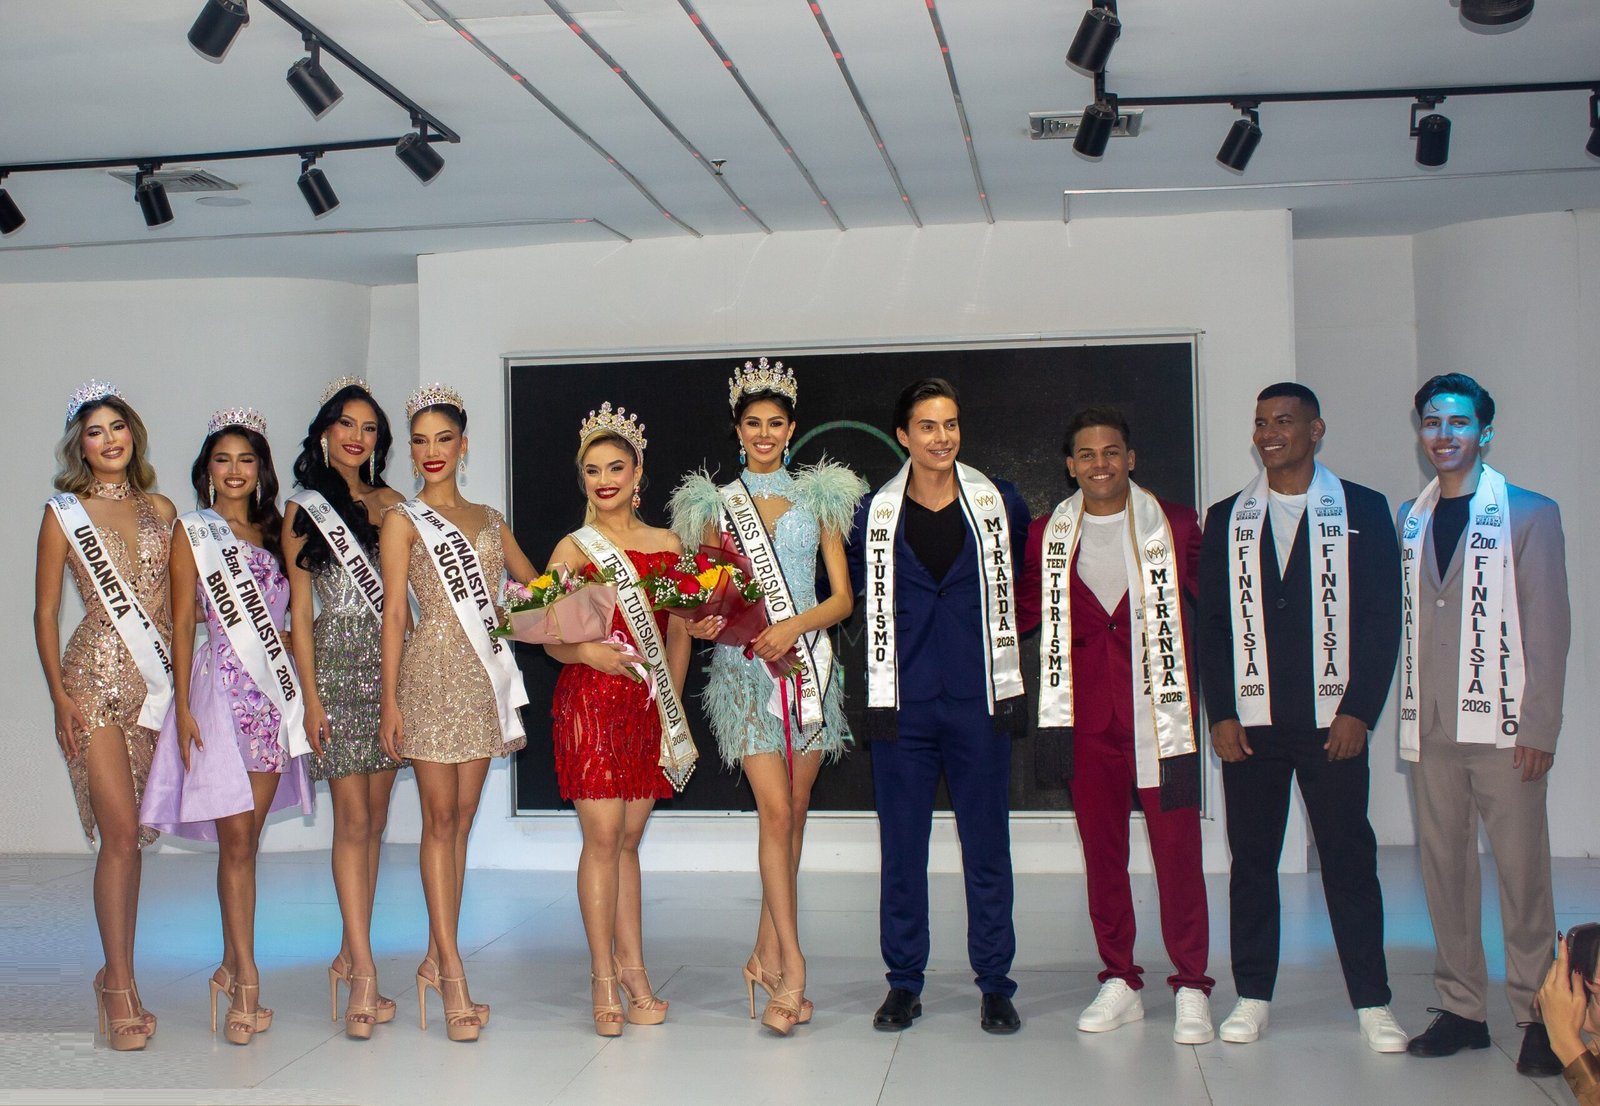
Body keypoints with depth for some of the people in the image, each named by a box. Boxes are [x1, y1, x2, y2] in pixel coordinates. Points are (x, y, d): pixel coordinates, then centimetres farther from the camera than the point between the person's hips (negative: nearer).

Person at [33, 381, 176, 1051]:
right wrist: (60, 698, -6)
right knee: (121, 831, -11)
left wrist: (181, 677, 7)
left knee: (131, 834, 6)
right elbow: (44, 614, 3)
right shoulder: (64, 513, 3)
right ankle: (119, 983, -2)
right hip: (95, 679, -3)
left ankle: (118, 978, 15)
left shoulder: (160, 510, 12)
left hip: (154, 682, 4)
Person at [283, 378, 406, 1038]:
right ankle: (365, 971, -6)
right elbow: (300, 611, 1)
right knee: (352, 819, -7)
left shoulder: (391, 503, 13)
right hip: (336, 666, -4)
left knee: (376, 816, 6)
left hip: (390, 665, 4)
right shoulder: (304, 509, 4)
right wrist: (311, 696, -6)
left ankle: (350, 952, 16)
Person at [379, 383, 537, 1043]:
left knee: (462, 817, 6)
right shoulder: (403, 519, 3)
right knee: (440, 818, -4)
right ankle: (453, 972, -3)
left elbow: (536, 584, 24)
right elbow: (393, 611, -3)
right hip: (434, 671, -5)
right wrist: (390, 700, -8)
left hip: (484, 676, 5)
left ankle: (436, 960, 13)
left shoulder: (488, 519, 16)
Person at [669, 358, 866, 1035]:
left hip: (808, 661, 2)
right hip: (744, 667, -2)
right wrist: (704, 624, -12)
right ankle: (791, 965, -8)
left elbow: (843, 598, 4)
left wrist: (795, 625, -13)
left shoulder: (818, 497, 9)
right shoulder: (716, 504, 9)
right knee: (776, 811, -11)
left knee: (794, 809, 4)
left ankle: (766, 954, 15)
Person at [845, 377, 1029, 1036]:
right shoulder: (875, 515, 2)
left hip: (979, 702, 0)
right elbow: (854, 591, 14)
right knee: (902, 849, 6)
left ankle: (995, 984, 16)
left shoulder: (1000, 504, 4)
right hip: (904, 703, 0)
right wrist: (877, 695, 7)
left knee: (987, 846, 5)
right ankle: (903, 984, 17)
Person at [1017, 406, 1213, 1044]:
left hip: (1160, 713, -2)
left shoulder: (1174, 526, 2)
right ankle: (1119, 982, 20)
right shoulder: (1047, 536, 8)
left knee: (1176, 849, -2)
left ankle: (1191, 987, 10)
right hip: (1088, 718, 3)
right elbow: (1024, 614, 13)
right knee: (1101, 851, 8)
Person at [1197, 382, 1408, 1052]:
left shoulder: (1362, 511, 4)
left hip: (1332, 720, -2)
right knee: (1251, 859, 6)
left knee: (1349, 859, 1)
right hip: (1249, 721, 2)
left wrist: (1359, 711, -8)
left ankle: (1372, 1003, 11)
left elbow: (1383, 617, 0)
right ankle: (1253, 996, 16)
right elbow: (1211, 622, 8)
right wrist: (1221, 714, -1)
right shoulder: (1226, 519, 10)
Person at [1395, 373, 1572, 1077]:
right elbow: (1403, 624, 11)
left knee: (1522, 872, -1)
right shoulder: (1408, 521, 13)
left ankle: (1537, 1015, 9)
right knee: (1443, 869, 8)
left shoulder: (1530, 515, 1)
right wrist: (1405, 715, 5)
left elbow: (1549, 630, -3)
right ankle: (1461, 1008, 18)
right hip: (1431, 730, 4)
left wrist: (1539, 728, -9)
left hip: (1503, 728, -4)